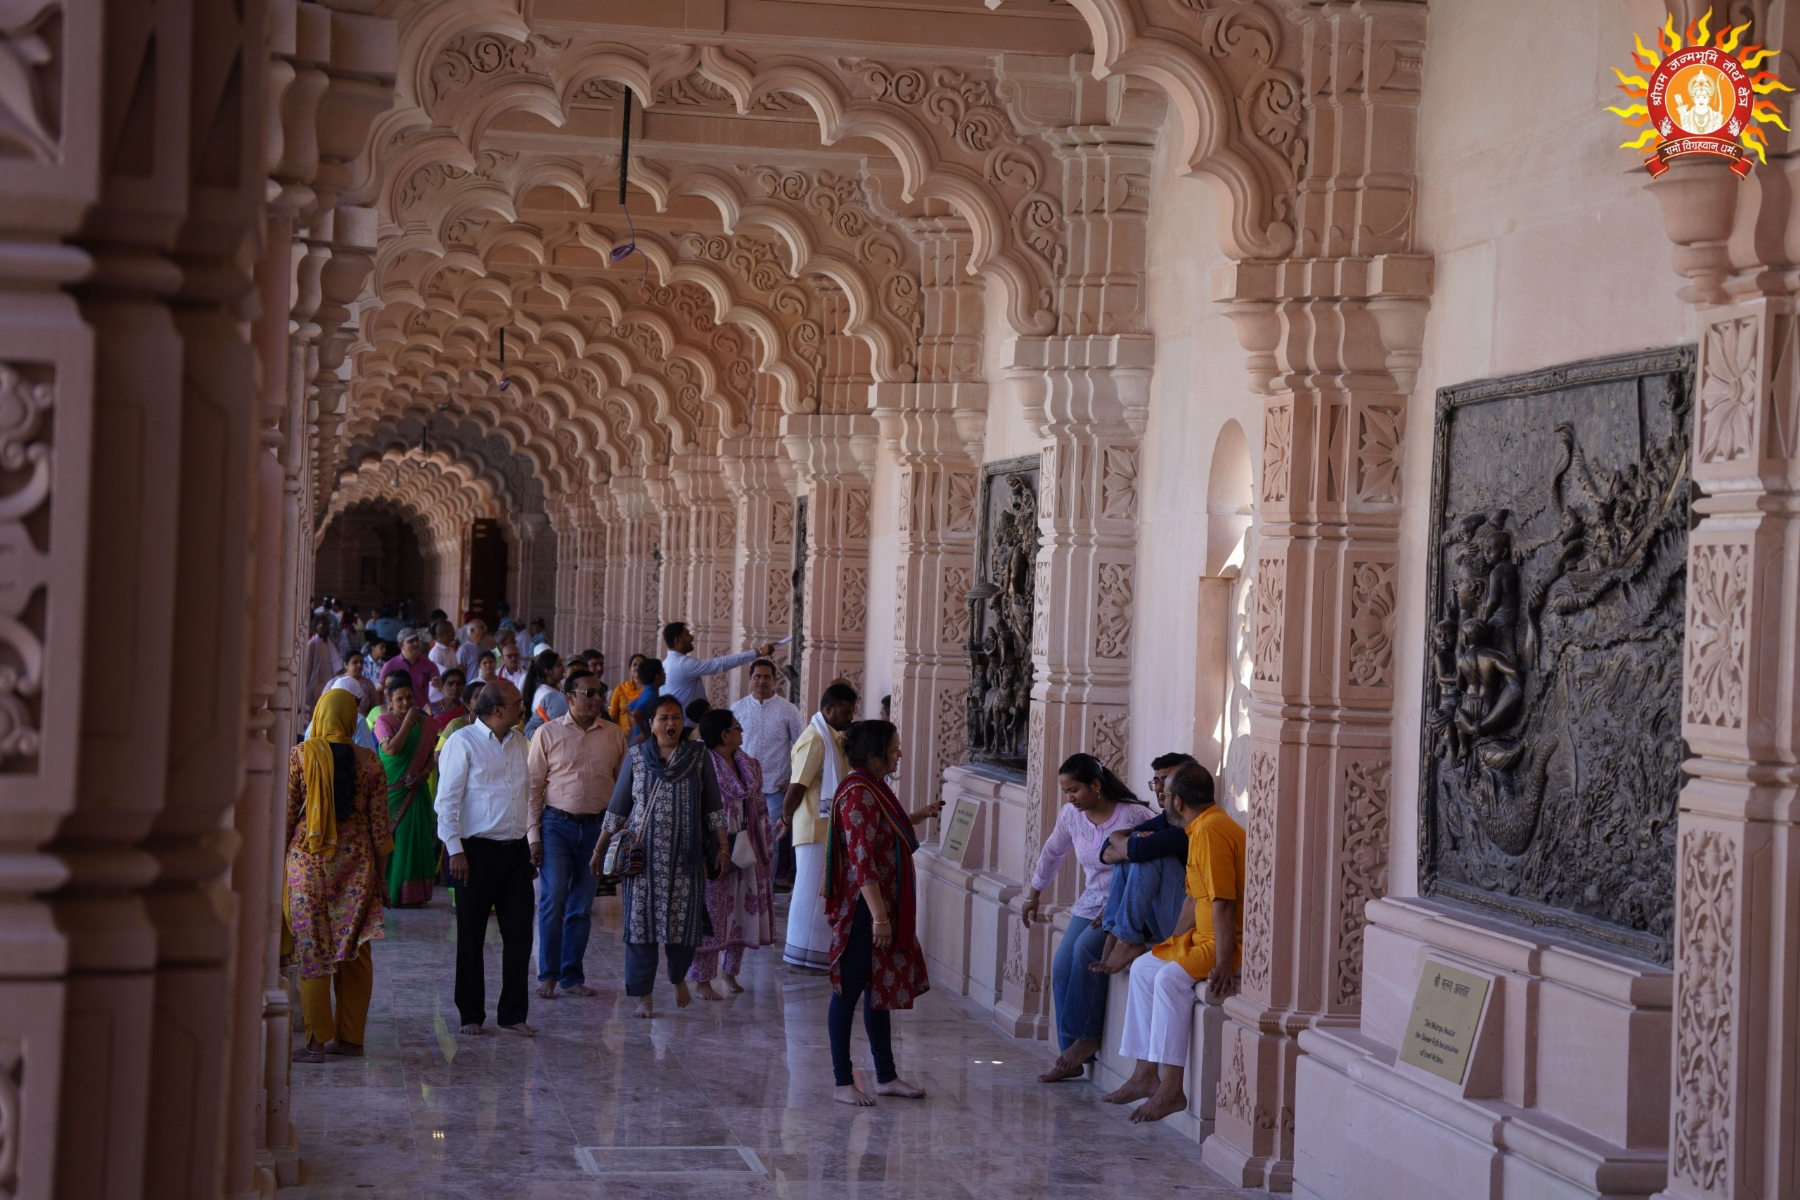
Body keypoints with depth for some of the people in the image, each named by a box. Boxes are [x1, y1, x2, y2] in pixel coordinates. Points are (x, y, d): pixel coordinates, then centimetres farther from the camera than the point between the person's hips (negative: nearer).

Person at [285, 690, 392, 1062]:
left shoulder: (300, 756, -5)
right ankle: (351, 1038, 14)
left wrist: (278, 860, 9)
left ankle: (318, 1040, 0)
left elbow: (286, 813, -3)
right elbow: (379, 821, 2)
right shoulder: (368, 762, 0)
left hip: (308, 861, -2)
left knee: (312, 951, 1)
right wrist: (379, 872, 10)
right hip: (356, 863, 2)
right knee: (355, 953, 10)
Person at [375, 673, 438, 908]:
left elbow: (432, 753, 9)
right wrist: (408, 722, -14)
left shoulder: (426, 723, 7)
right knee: (390, 838, -4)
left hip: (415, 789, 3)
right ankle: (388, 891, 2)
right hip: (390, 790, -3)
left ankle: (412, 894, 5)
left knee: (415, 838, 1)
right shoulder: (384, 721, -2)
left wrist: (424, 774, -9)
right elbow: (391, 749, -18)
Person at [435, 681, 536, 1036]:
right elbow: (447, 800, -9)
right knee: (471, 937, 4)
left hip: (516, 850, 6)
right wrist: (455, 850, -15)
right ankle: (471, 1015, 13)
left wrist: (531, 847, 16)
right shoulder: (463, 742, -6)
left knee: (519, 934, 3)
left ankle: (514, 1014, 12)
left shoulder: (518, 741, 13)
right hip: (477, 850, -6)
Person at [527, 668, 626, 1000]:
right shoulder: (548, 733, 0)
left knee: (582, 906, 6)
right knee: (553, 899, -9)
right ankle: (548, 975, 1)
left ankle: (572, 976, 15)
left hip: (597, 826, 2)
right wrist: (533, 834, -5)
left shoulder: (613, 734, 7)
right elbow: (533, 785, 1)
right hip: (557, 823, -2)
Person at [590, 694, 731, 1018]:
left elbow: (713, 808, 9)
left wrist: (722, 847, 3)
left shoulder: (699, 757, 5)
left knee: (683, 921, -1)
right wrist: (599, 850, 9)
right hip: (643, 854, 0)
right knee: (641, 921, -2)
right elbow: (616, 809, 10)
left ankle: (679, 977, 28)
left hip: (685, 855, 0)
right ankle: (643, 996, 6)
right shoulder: (636, 757, 5)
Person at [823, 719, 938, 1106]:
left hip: (886, 906, 10)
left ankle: (886, 1077, 23)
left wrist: (918, 817, 22)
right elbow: (862, 862, -24)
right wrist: (879, 917, -26)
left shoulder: (875, 789, 11)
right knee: (850, 991, -1)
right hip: (863, 910, -10)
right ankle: (843, 1084, 6)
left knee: (879, 990, 15)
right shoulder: (858, 795, -20)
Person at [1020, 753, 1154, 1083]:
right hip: (1091, 904, 7)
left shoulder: (1133, 817, -20)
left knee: (1086, 948, -29)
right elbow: (1052, 852, 18)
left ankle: (1086, 1037, -16)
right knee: (1061, 967, -8)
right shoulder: (1071, 815, 0)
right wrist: (1033, 895, 26)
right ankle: (1071, 1058, -2)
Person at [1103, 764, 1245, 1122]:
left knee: (1171, 977, -28)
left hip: (1232, 943, -11)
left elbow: (1223, 903, -26)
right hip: (1204, 937, 11)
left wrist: (1223, 964, -30)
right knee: (1144, 968, 13)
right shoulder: (1201, 829, 13)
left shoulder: (1210, 831, -20)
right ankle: (1146, 1075, 14)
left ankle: (1171, 1090, -26)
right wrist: (1174, 943, 22)